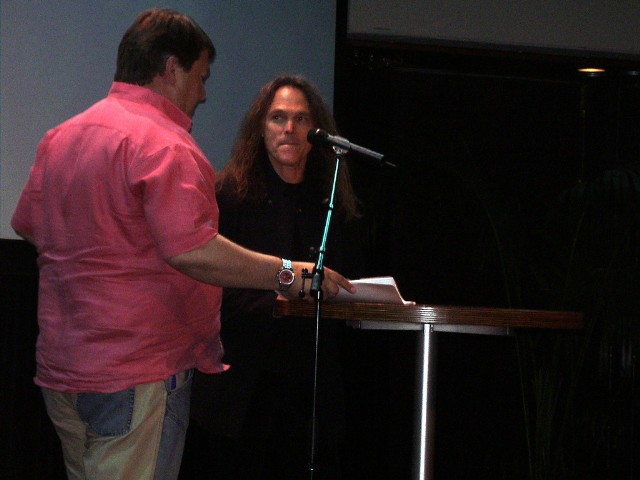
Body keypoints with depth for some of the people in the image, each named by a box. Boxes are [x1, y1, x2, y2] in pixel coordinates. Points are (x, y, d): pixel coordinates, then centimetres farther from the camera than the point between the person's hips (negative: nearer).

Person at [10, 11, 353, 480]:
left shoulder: (59, 137, 12)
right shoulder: (162, 142, -17)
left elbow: (26, 223, 24)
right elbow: (193, 251, -26)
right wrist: (286, 274, -18)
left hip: (61, 368, 9)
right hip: (135, 376, -9)